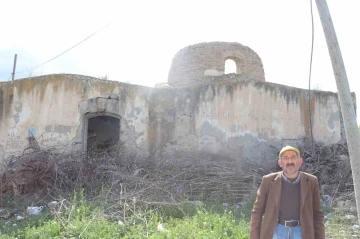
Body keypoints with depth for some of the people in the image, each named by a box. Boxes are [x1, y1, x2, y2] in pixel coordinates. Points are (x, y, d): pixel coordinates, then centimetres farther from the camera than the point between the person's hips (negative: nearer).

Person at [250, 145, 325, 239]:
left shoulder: (311, 182, 0)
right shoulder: (268, 181, -4)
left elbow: (317, 214, 6)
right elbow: (257, 211, 0)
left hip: (300, 231, 1)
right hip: (276, 230, -1)